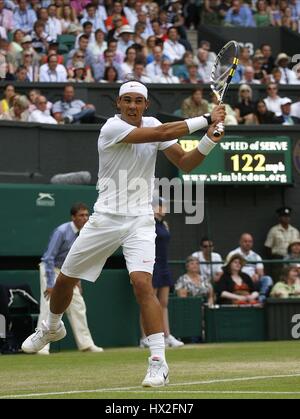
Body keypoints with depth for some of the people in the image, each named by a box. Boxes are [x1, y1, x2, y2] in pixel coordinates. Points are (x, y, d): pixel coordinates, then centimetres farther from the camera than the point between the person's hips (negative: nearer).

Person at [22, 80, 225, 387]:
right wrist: (205, 120, -24)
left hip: (139, 222, 1)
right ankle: (52, 328, 44)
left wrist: (209, 140, -17)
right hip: (105, 220, -1)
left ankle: (159, 361, -22)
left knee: (142, 283, -21)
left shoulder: (152, 124, 3)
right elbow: (162, 134, -25)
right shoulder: (112, 128, -14)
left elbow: (185, 163, 0)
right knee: (65, 279, 12)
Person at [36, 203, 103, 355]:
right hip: (50, 269, -8)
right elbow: (49, 258, -24)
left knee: (78, 305, 8)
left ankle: (85, 343, 15)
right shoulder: (62, 231, -24)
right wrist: (50, 284, -26)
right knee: (49, 306, -15)